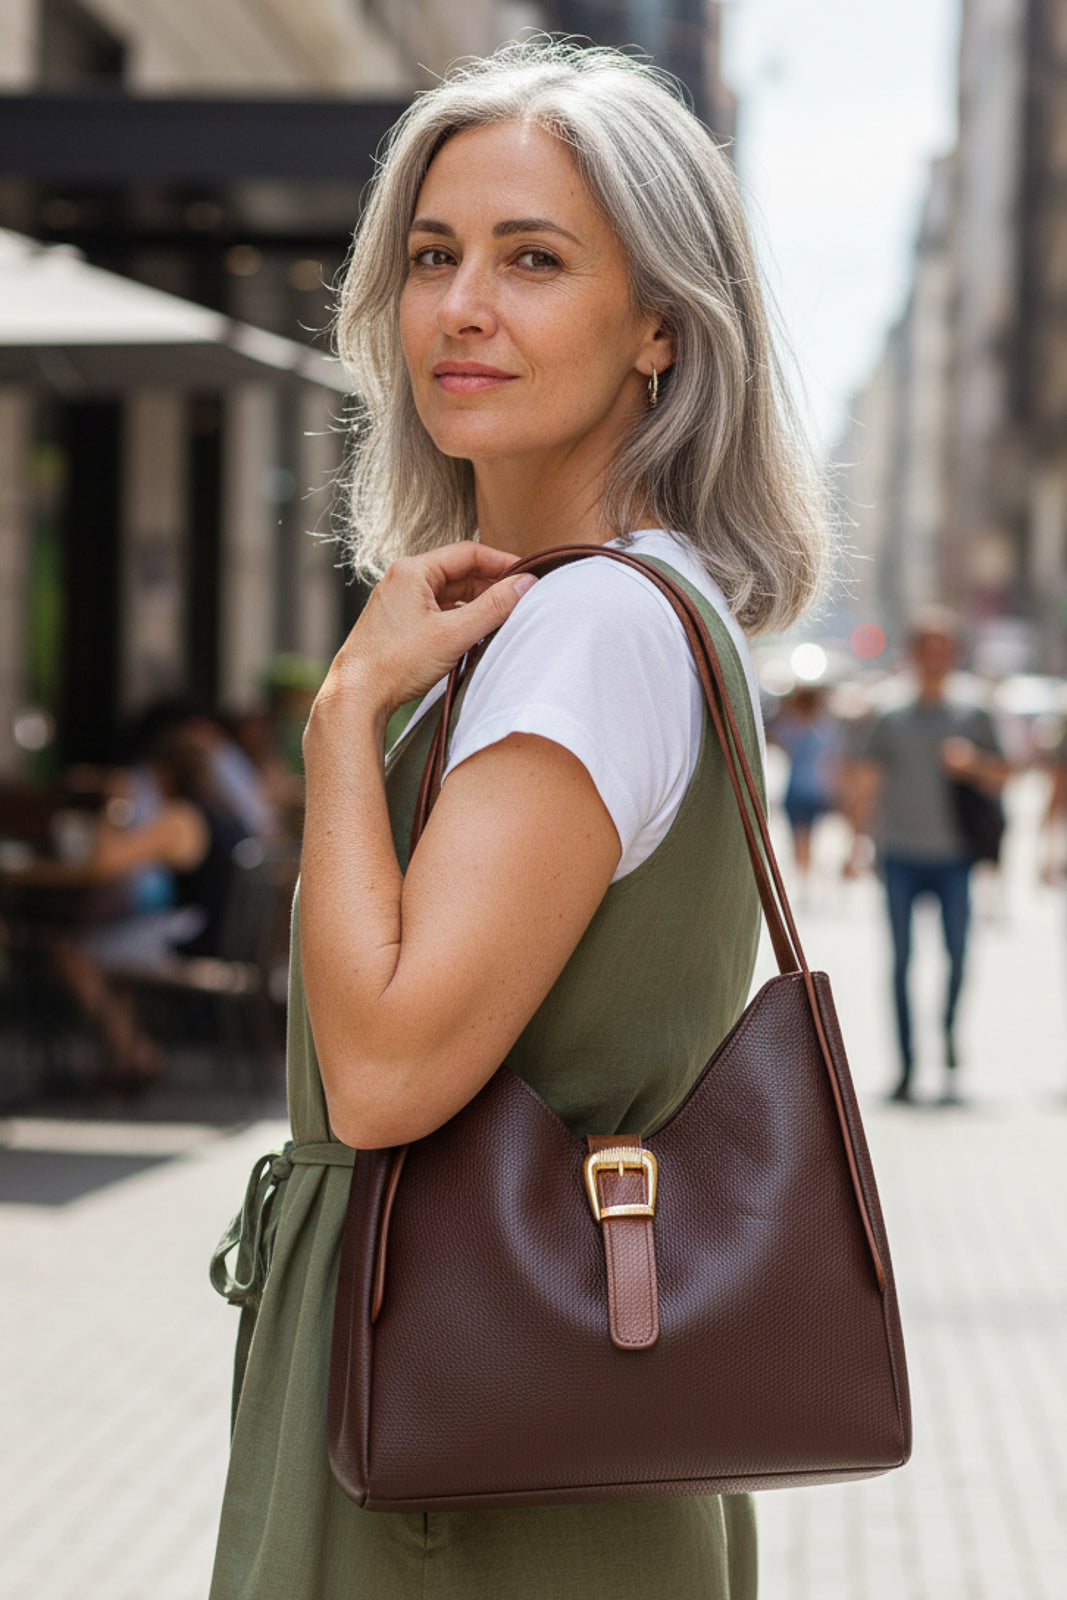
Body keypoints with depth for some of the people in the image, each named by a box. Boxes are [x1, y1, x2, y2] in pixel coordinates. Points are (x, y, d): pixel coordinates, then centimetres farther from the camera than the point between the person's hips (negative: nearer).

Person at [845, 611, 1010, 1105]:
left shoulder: (973, 719, 11)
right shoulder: (890, 722, 11)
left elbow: (1000, 778, 9)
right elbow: (865, 782, 8)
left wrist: (972, 762, -12)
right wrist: (859, 838, -3)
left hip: (953, 855, 0)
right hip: (901, 854, 0)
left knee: (958, 953, -10)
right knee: (902, 958, -3)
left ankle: (949, 1036, 13)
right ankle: (906, 1063, 3)